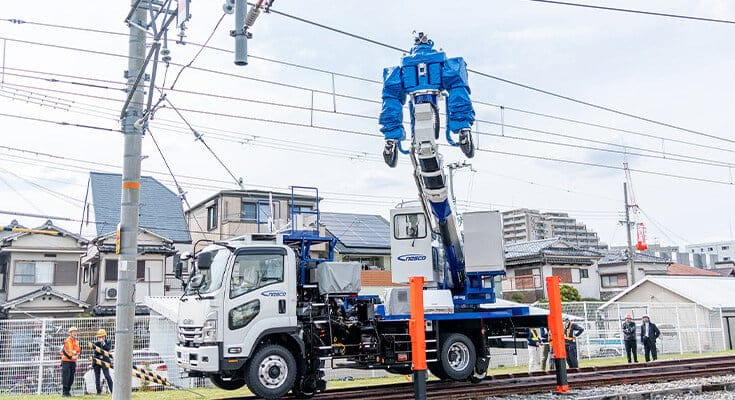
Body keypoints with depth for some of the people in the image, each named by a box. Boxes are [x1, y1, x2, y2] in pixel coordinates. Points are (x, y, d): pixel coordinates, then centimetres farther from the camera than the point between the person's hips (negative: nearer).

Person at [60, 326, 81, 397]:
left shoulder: (77, 342, 13)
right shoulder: (67, 341, -9)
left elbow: (79, 350, 19)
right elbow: (64, 351, -17)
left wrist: (77, 355, -2)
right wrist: (70, 357, -19)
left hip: (73, 362, 7)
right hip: (66, 361, -7)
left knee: (71, 378, 8)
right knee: (66, 377, -8)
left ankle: (68, 391, 17)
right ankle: (64, 392, -4)